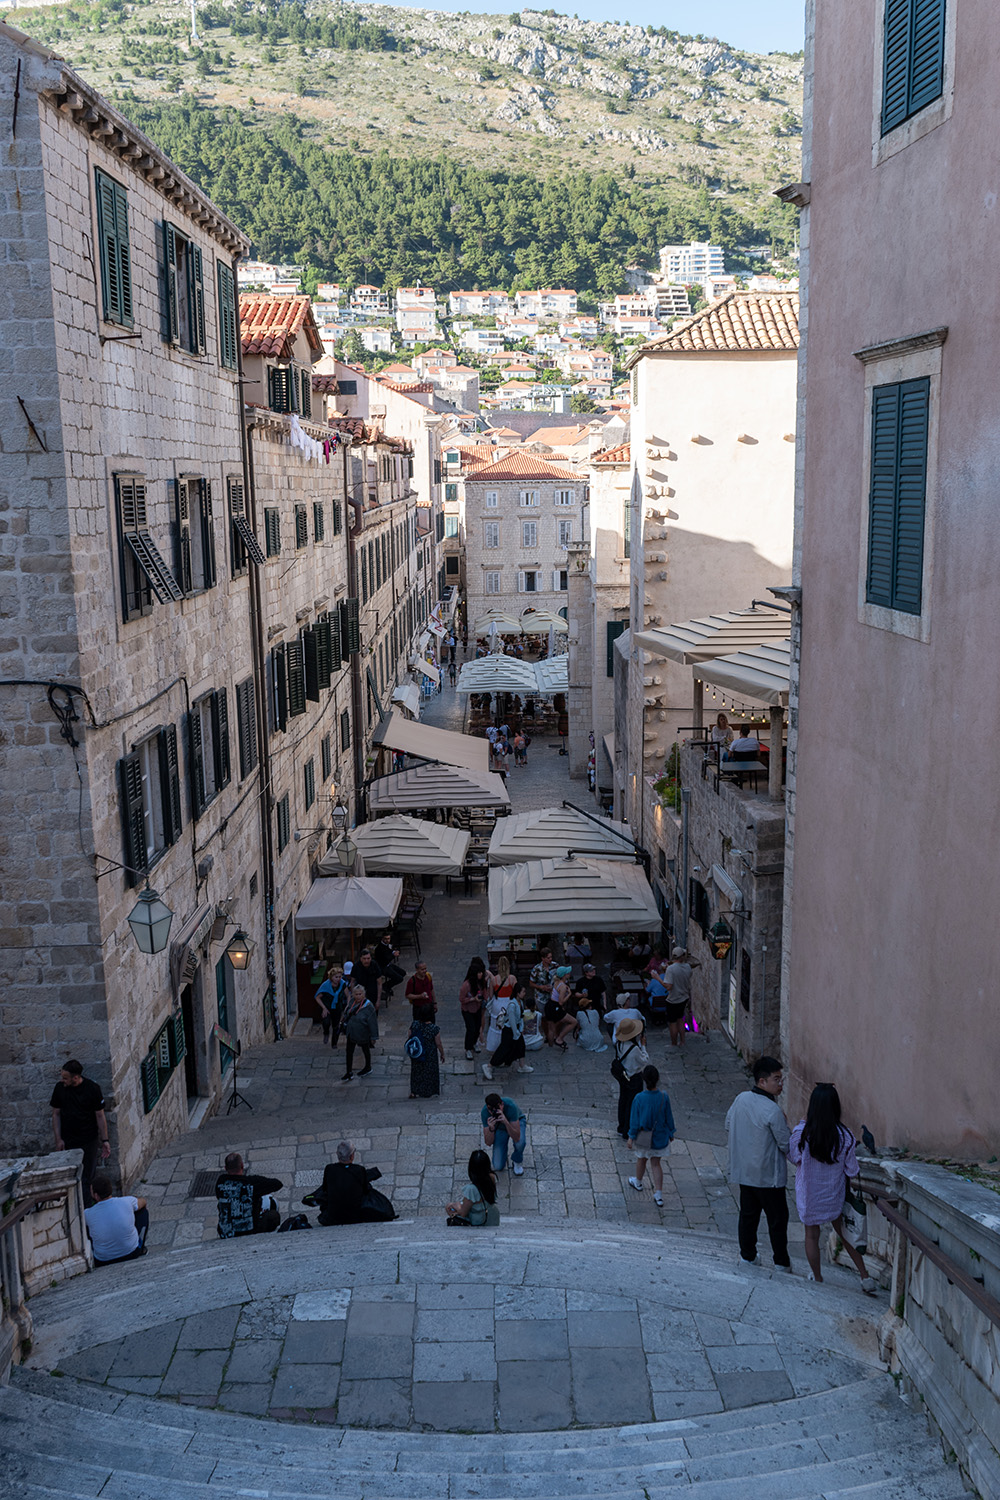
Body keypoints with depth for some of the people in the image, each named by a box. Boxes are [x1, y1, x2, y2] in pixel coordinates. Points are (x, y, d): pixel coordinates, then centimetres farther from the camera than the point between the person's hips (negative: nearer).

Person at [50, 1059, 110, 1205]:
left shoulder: (92, 1088, -13)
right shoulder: (60, 1088, -6)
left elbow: (100, 1116, -6)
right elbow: (56, 1114, 4)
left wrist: (105, 1140, -5)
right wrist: (58, 1139, -2)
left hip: (89, 1141, -2)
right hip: (68, 1142, 2)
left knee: (88, 1178, 4)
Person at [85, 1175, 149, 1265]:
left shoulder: (88, 1214, -19)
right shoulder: (126, 1202, -16)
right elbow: (143, 1201, 9)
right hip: (132, 1254, 0)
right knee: (143, 1210, 18)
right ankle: (141, 1249, 30)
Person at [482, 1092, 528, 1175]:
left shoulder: (511, 1106, -40)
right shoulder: (484, 1112, -32)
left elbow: (517, 1138, -41)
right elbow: (488, 1143, -27)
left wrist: (506, 1122, -57)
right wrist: (491, 1128, -47)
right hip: (499, 1127, 2)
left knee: (520, 1142, -37)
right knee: (498, 1167, -12)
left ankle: (518, 1162, -3)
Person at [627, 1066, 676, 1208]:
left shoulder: (639, 1098, -24)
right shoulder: (664, 1097, -19)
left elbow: (634, 1120, -14)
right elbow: (668, 1117, -6)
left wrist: (631, 1137, -1)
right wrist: (671, 1132, 11)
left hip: (643, 1137, -1)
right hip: (660, 1137, 1)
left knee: (641, 1159, 24)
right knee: (656, 1163, 16)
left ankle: (638, 1183, 49)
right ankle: (658, 1195, 14)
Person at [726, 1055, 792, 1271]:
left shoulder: (741, 1099, -5)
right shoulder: (772, 1110, -25)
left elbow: (728, 1125, 10)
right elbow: (786, 1144, -16)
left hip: (743, 1170, 6)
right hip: (768, 1174, -6)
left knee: (748, 1213, 18)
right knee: (777, 1218, 10)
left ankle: (747, 1255, 28)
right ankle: (781, 1262, 20)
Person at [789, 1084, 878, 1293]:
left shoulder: (801, 1134, -21)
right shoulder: (844, 1136, -17)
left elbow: (792, 1156, -3)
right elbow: (852, 1170, -8)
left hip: (809, 1195, -1)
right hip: (835, 1196, 1)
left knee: (812, 1235, 16)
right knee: (845, 1234, 19)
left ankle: (817, 1277, 29)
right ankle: (865, 1277, 21)